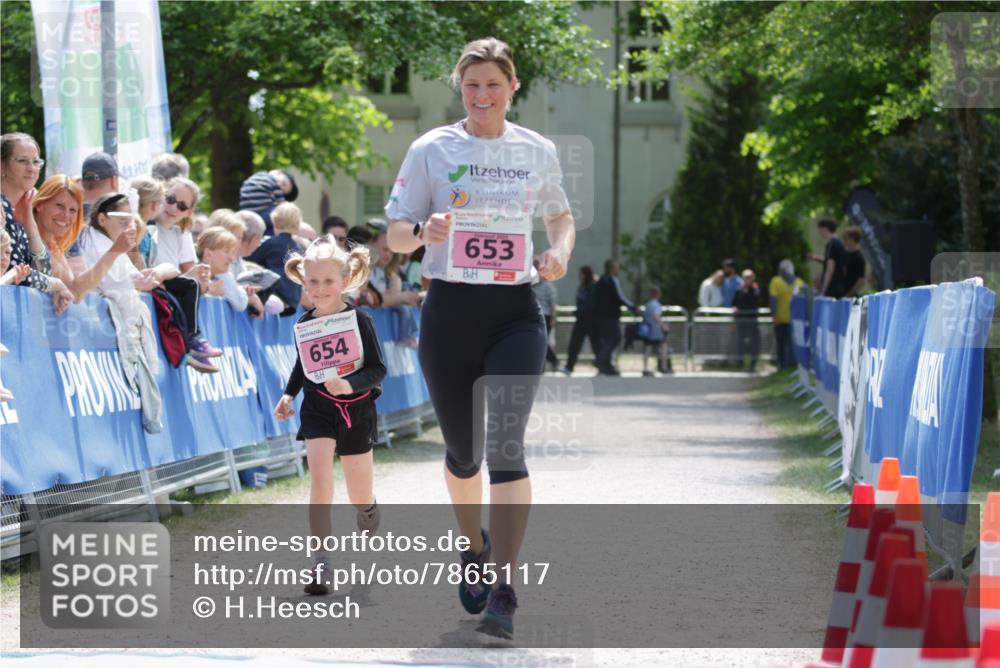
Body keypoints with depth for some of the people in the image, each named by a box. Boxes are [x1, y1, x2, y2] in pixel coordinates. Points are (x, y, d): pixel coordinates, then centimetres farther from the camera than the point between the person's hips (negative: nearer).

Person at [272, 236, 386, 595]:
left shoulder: (359, 321, -11)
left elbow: (378, 370, -12)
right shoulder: (304, 325, 0)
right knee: (320, 478, -19)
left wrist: (350, 384, -28)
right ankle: (321, 559, -18)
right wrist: (288, 394, 5)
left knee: (361, 498, 9)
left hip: (355, 411, -2)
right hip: (317, 409, 2)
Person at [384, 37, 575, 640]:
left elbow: (561, 216, 22)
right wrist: (425, 232, -20)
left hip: (516, 312, -1)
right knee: (463, 450, 11)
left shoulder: (538, 151, 6)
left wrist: (561, 252, -1)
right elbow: (395, 234, 3)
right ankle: (476, 548, 41)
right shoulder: (431, 150, 2)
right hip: (450, 312, 1)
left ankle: (504, 594, -19)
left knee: (506, 444, -16)